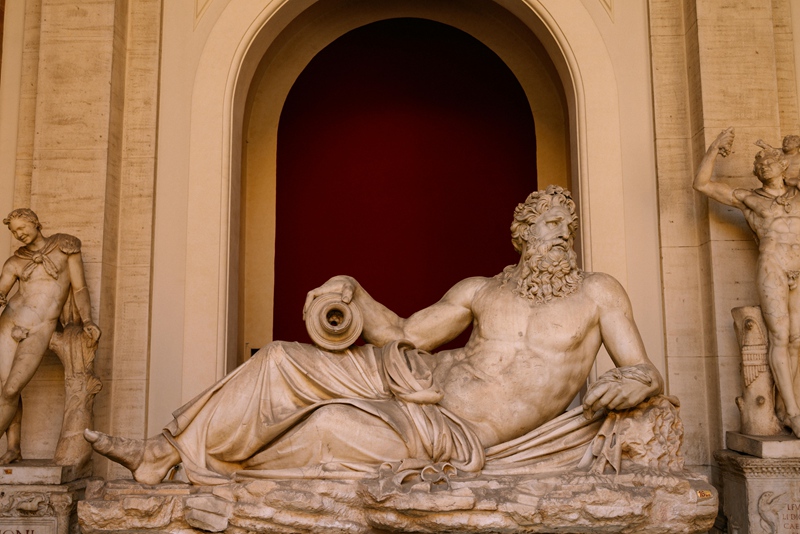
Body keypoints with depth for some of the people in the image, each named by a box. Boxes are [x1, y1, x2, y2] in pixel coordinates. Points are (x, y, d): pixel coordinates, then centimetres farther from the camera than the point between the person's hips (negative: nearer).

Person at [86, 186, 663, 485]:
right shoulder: (478, 290, 10)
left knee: (328, 423, -25)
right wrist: (351, 291, -1)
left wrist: (634, 381, -24)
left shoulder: (598, 293, 1)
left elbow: (649, 372, 1)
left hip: (454, 436, -4)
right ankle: (163, 450, 6)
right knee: (279, 361, -6)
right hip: (422, 379, 5)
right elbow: (403, 332, 14)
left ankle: (208, 466, 1)